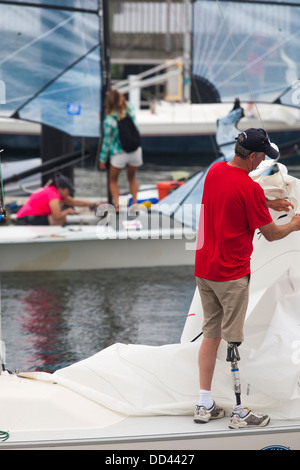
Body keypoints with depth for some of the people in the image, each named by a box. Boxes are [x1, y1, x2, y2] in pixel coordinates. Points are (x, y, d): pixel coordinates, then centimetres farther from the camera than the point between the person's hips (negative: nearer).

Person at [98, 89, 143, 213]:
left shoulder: (109, 120, -17)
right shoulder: (130, 110, -8)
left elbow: (107, 141, -9)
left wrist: (102, 160, 2)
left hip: (119, 154, -3)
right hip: (135, 150, 3)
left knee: (113, 180, 19)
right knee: (132, 178, 27)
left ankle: (116, 204, 1)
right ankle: (134, 202, 17)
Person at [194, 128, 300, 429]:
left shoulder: (215, 171, 4)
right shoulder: (249, 187, -19)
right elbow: (271, 234, -10)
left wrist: (268, 204, 21)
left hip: (204, 268, 8)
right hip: (232, 274, -7)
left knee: (211, 335, 14)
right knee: (233, 340, -1)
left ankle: (204, 406, 16)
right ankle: (240, 413, 6)